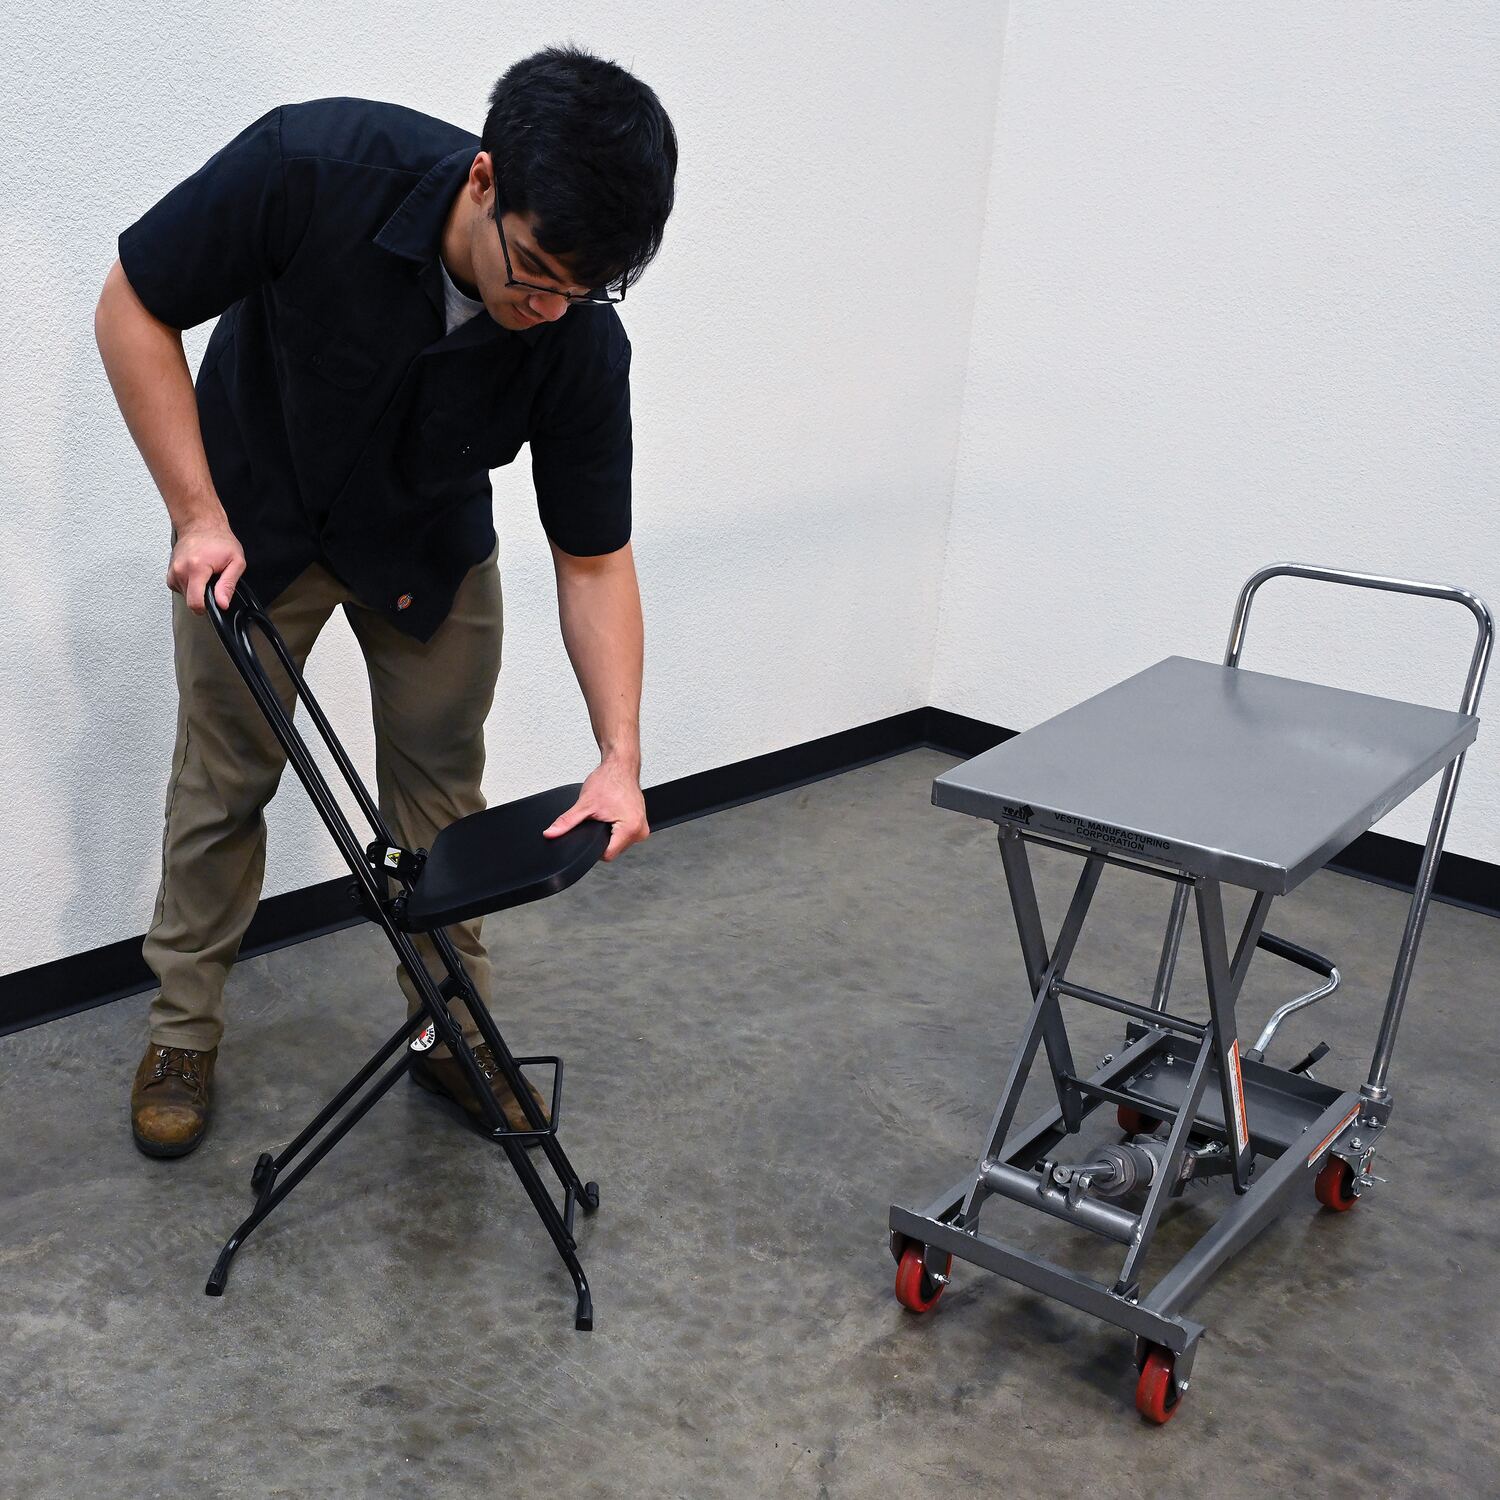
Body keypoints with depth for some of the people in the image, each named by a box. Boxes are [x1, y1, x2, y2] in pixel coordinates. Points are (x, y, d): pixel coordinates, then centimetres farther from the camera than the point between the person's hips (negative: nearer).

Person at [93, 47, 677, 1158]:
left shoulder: (583, 344, -27)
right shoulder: (316, 163, -35)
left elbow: (593, 557, -17)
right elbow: (133, 310, -21)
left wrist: (621, 755, -27)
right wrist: (198, 514, -25)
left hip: (429, 543, 2)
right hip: (256, 515, -1)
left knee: (441, 789, 5)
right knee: (224, 781, 6)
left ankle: (455, 1032, 23)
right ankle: (185, 1032, 25)